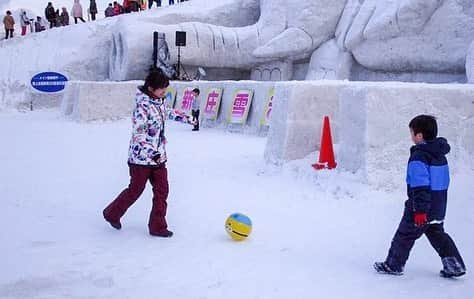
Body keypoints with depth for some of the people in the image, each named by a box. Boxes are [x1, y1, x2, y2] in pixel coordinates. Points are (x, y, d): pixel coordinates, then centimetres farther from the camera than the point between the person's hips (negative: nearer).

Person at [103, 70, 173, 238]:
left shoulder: (159, 102, 4)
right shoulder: (142, 106, -21)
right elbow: (138, 134, -25)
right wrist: (152, 153, -32)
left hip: (158, 156, 7)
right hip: (142, 156, -7)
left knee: (162, 190, 5)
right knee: (136, 190, 7)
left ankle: (157, 226, 15)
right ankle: (112, 213, 31)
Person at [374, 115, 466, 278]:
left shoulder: (418, 157, -21)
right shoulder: (440, 154, 8)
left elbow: (420, 186, -26)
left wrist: (420, 210, -25)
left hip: (421, 208, -8)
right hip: (439, 207, 8)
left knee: (405, 235, 6)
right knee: (437, 234, 19)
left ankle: (393, 265, 18)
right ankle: (454, 265, 13)